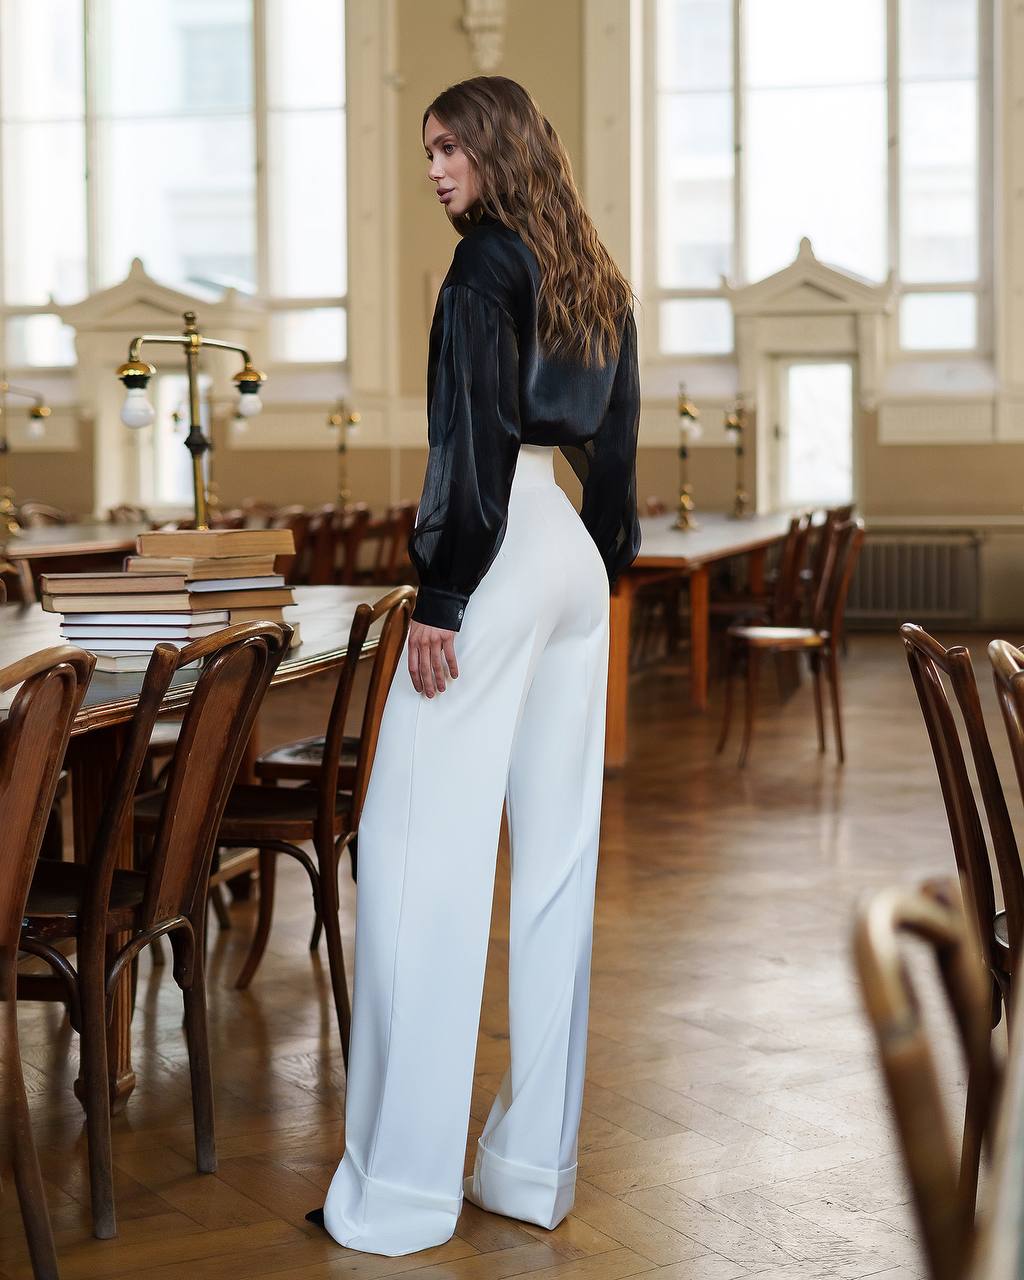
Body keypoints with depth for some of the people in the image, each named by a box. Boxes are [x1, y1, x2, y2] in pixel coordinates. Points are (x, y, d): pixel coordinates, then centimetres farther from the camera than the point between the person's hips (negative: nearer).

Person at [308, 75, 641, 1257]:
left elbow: (478, 439, -15)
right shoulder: (597, 281, 17)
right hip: (577, 561, 9)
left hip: (500, 554, -9)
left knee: (421, 848, -8)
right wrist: (605, 566, 20)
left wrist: (440, 597, -16)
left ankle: (401, 1191, -8)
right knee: (557, 855, 7)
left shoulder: (487, 265, -7)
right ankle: (535, 1163, 12)